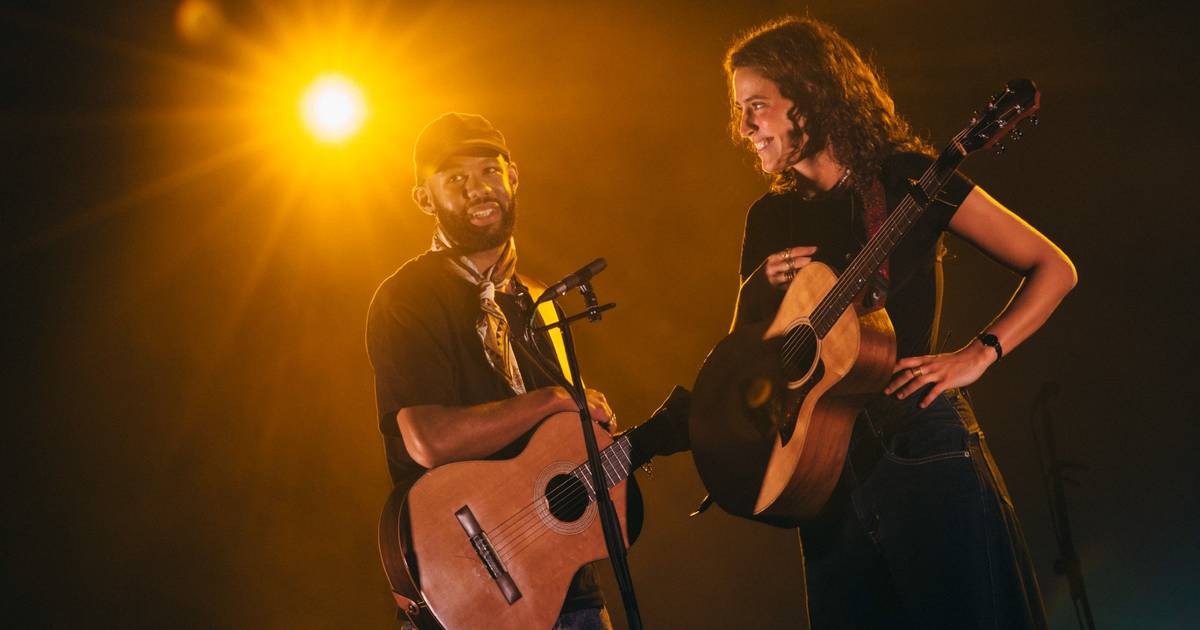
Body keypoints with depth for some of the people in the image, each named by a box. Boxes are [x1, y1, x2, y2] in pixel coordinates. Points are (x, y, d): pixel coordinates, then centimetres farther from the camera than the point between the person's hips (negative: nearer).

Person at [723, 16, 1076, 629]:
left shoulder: (909, 180, -3)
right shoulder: (769, 218, 11)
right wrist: (759, 290, -3)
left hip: (922, 446, -4)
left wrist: (977, 356, -12)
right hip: (827, 467, 5)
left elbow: (1054, 268, -1)